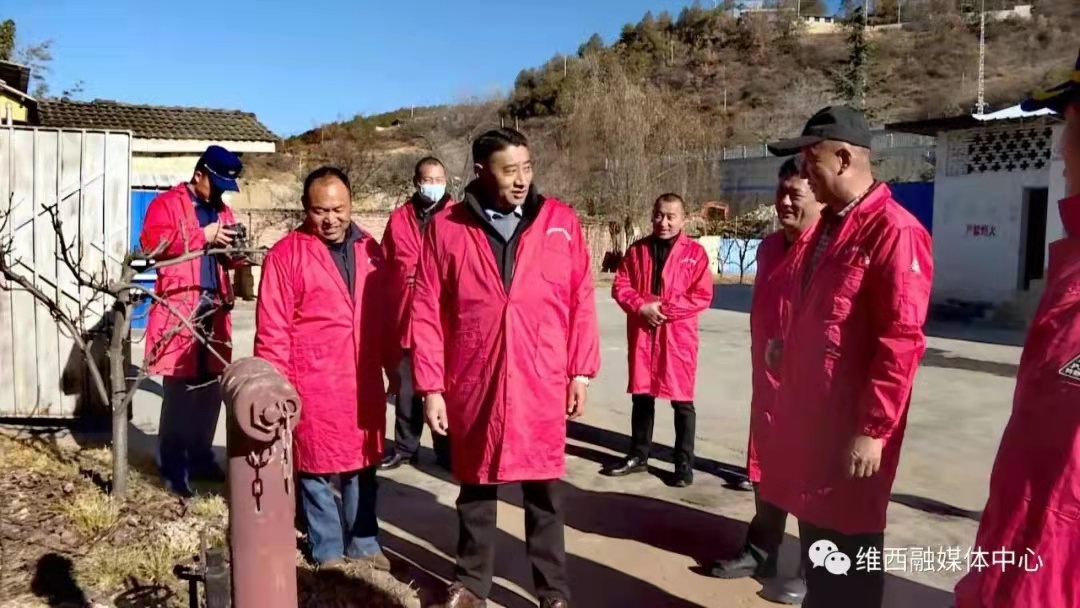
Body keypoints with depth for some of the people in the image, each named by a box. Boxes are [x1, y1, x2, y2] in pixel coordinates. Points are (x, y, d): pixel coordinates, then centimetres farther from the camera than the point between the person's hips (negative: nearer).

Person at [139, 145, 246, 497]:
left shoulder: (222, 210, 19)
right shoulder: (167, 203, 0)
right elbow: (152, 240, -17)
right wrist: (203, 236, -17)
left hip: (215, 309, 6)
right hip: (179, 311, -6)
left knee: (211, 390, 11)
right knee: (178, 392, -4)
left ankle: (201, 457, 24)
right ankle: (173, 468, 5)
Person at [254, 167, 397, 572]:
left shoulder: (369, 250, 9)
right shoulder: (286, 254, -6)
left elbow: (385, 316, 14)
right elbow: (272, 329, -8)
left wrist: (394, 369, 15)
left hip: (364, 382, 5)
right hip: (312, 384, -4)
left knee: (363, 466, 13)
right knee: (316, 469, 6)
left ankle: (363, 544, 29)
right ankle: (328, 551, 22)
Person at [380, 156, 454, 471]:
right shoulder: (399, 219, 7)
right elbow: (386, 268, 7)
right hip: (408, 316, 2)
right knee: (407, 387, 11)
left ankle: (448, 450, 19)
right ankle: (405, 447, 25)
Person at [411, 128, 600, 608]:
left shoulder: (560, 221, 1)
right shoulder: (446, 228, -1)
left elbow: (581, 301, 3)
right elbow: (426, 313, -1)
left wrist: (581, 371, 1)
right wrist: (430, 387, -3)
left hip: (542, 387, 0)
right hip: (474, 386, 0)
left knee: (544, 493, 10)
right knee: (476, 489, 15)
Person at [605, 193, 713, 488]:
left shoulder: (695, 252, -3)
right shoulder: (638, 249, 8)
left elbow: (702, 296, -8)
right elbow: (620, 286, 5)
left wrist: (666, 309, -16)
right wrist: (641, 307, -12)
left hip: (678, 336, -3)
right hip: (641, 334, 4)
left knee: (682, 401, 3)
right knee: (641, 396, 14)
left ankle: (684, 463, 15)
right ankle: (638, 456, 27)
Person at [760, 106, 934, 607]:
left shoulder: (894, 232, -16)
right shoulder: (827, 227, 13)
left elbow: (901, 341, -20)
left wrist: (873, 429, -20)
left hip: (851, 426, -8)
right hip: (806, 413, 8)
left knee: (849, 548, 6)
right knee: (815, 533, 19)